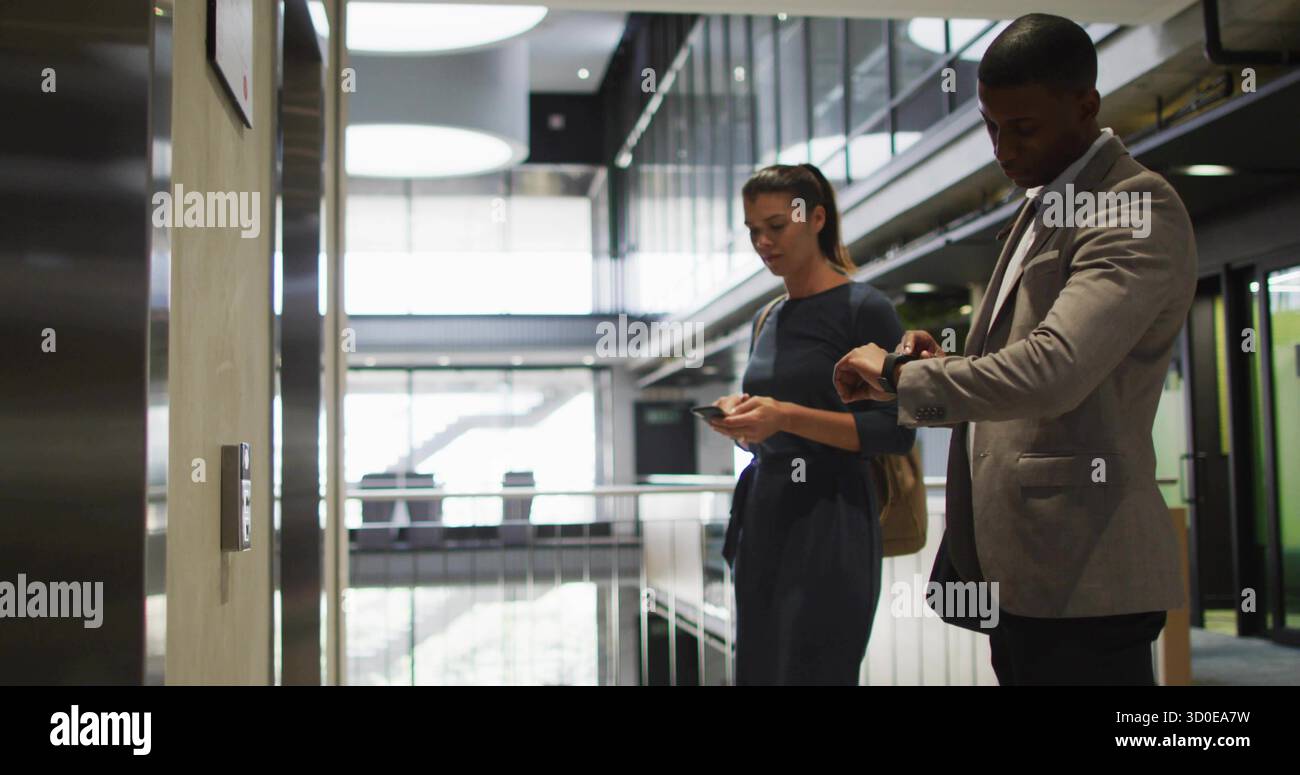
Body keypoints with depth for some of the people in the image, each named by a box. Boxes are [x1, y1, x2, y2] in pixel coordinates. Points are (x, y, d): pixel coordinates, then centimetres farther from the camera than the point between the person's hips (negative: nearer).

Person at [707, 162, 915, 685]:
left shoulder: (865, 309, -7)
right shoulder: (768, 321, 14)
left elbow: (895, 432, -12)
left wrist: (785, 416, -20)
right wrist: (740, 420, -2)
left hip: (829, 527, -7)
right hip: (764, 522, 7)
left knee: (813, 671, -2)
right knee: (757, 670, 12)